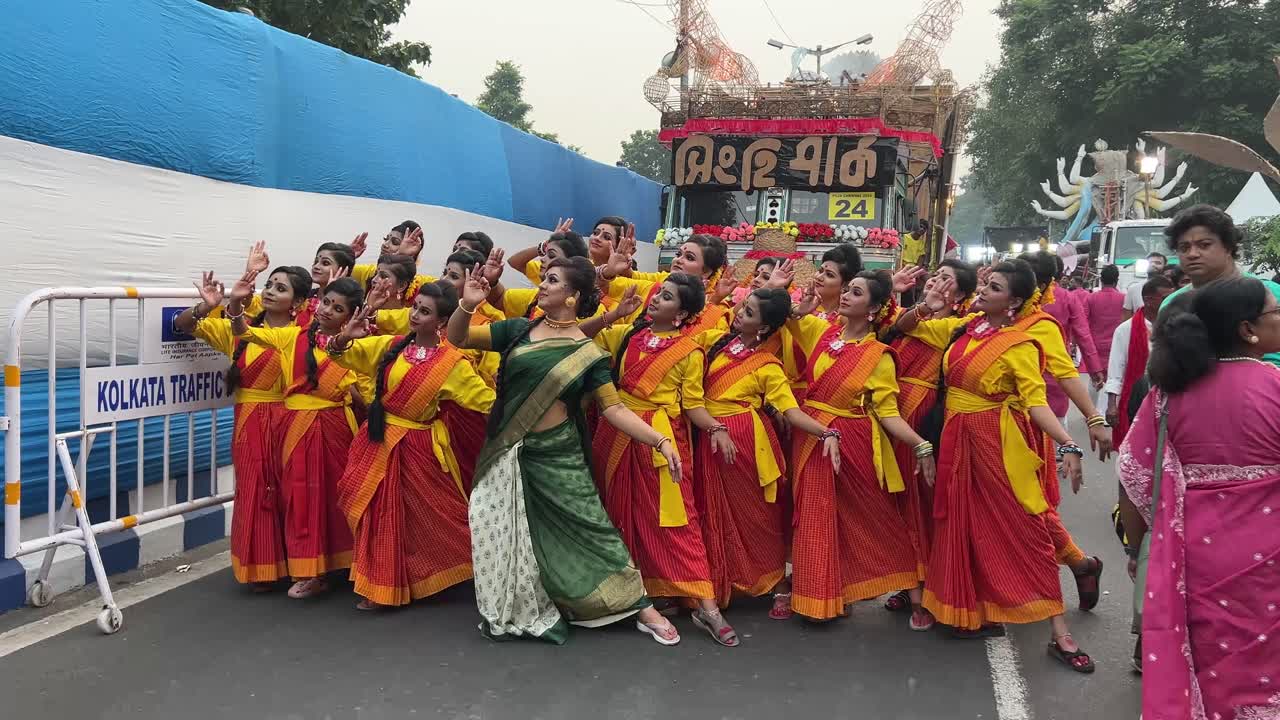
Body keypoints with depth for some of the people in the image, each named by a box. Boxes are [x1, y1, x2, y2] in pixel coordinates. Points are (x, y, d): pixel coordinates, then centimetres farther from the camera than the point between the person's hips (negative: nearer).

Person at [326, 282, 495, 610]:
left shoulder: (451, 361, -10)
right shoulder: (390, 346, 0)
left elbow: (487, 400, -11)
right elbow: (340, 353, 1)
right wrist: (344, 337, -21)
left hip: (418, 447, -4)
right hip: (379, 441, 4)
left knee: (430, 515, 7)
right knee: (380, 512, 11)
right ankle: (381, 587, 27)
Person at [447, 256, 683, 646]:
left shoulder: (588, 352, -4)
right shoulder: (518, 330, 3)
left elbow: (613, 409, -7)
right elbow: (457, 339, 5)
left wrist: (661, 441, -17)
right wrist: (467, 305, -16)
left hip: (558, 455, -2)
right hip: (508, 453, 3)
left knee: (588, 529, 0)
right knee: (509, 532, 8)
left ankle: (643, 610, 10)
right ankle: (516, 612, 28)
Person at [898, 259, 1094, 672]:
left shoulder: (1019, 345, -12)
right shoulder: (962, 328, 6)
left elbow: (1036, 402, -20)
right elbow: (903, 328, 15)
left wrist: (1067, 445, -34)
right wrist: (924, 309, -5)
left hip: (999, 442, -6)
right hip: (957, 438, 6)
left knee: (1023, 530, -4)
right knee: (967, 526, 11)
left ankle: (1060, 634, 3)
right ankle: (982, 614, 25)